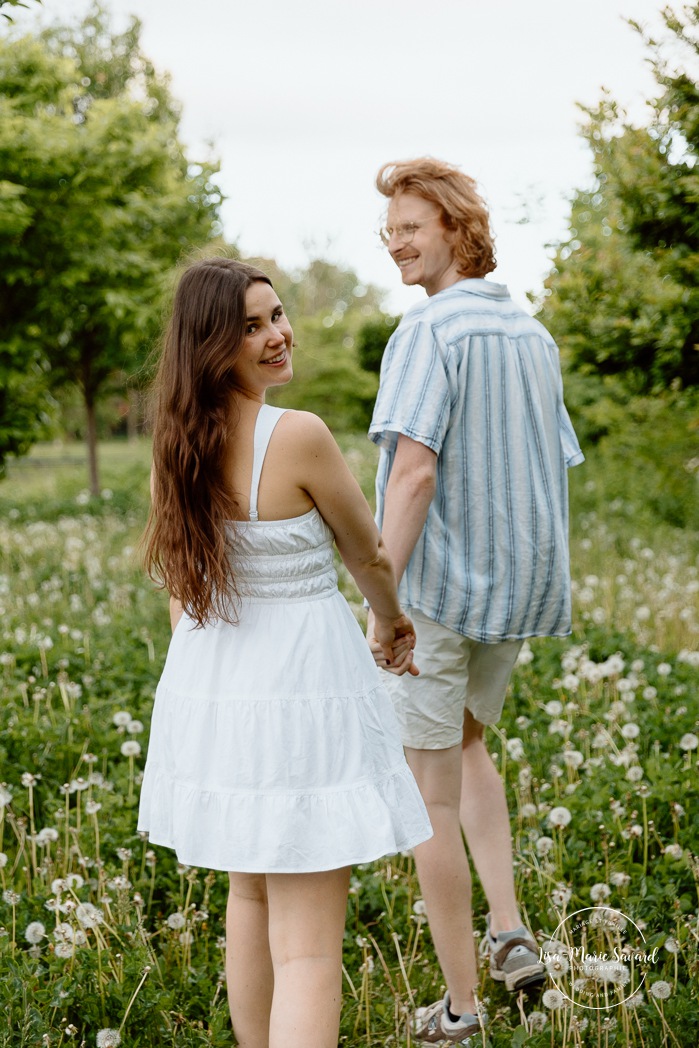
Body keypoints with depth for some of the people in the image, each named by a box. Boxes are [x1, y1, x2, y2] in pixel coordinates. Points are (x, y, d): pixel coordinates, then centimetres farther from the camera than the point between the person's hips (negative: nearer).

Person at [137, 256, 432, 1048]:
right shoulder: (300, 437, -17)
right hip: (303, 693, -7)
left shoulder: (177, 445, 2)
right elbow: (368, 554, -1)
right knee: (307, 946, -4)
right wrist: (391, 623, 20)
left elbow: (180, 592, 11)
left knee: (249, 894, 26)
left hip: (209, 694, 7)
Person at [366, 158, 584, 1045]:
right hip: (519, 586, 7)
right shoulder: (534, 335, 9)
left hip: (436, 587, -7)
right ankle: (509, 929, 15)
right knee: (466, 744, 29)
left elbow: (415, 471, -26)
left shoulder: (429, 330, -16)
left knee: (432, 790, 5)